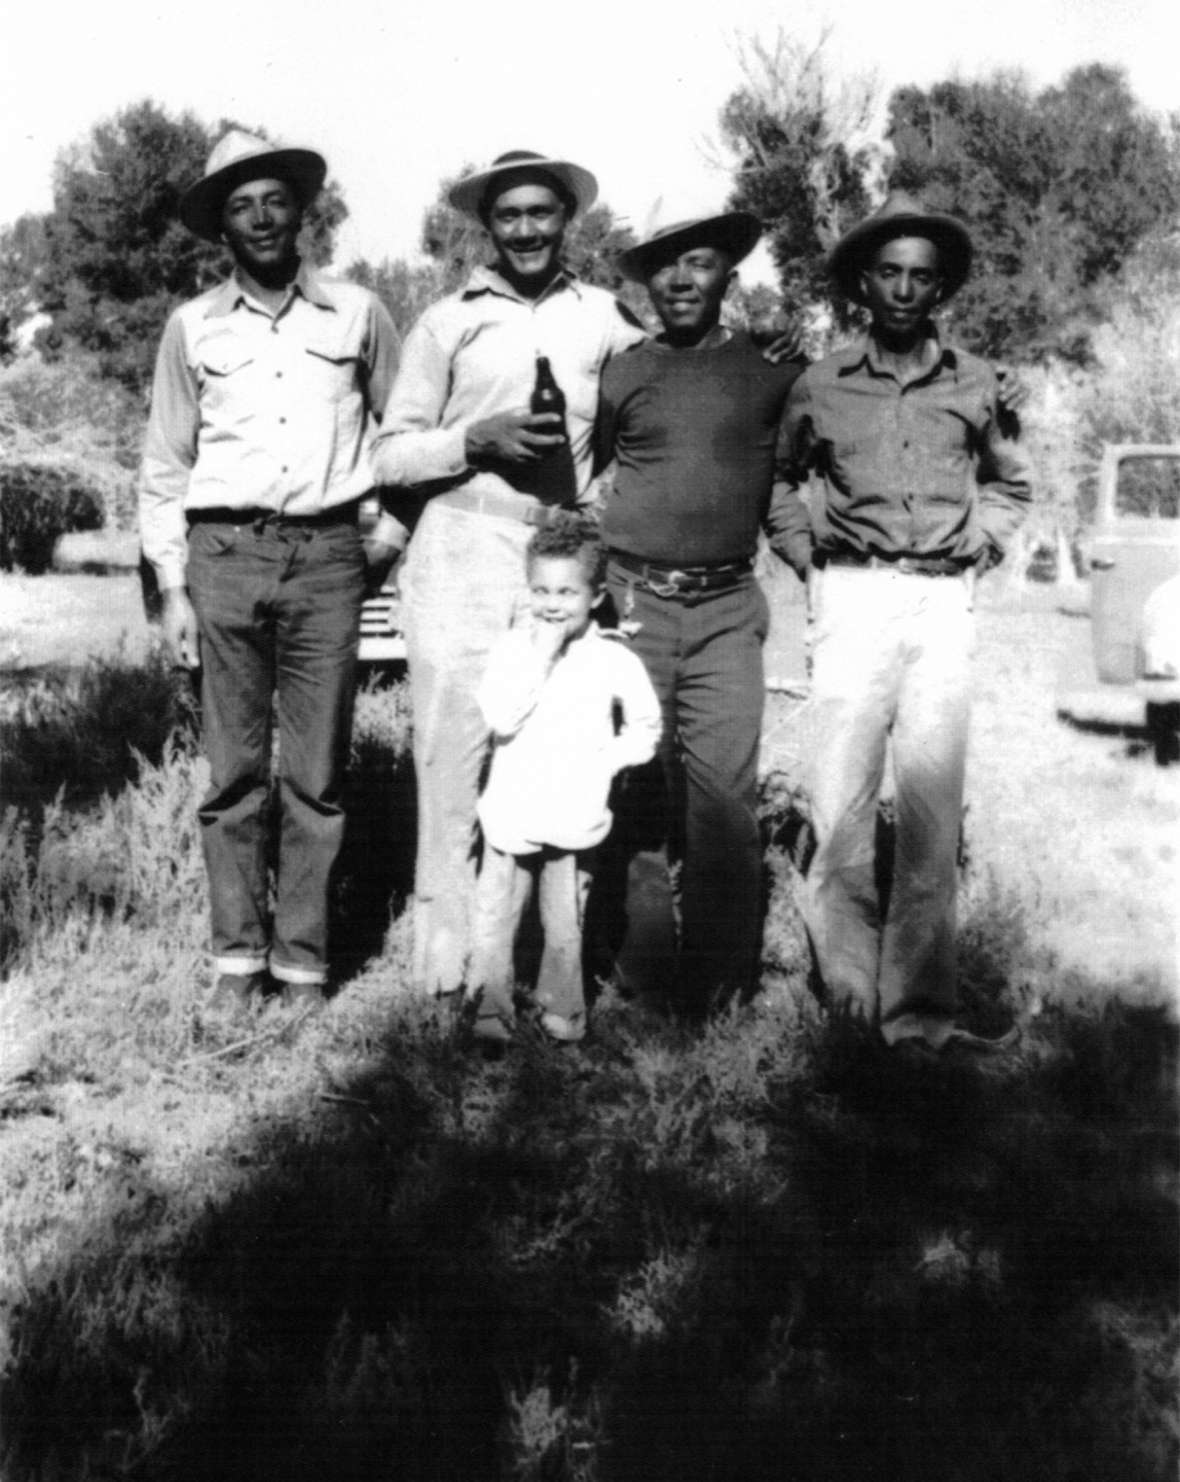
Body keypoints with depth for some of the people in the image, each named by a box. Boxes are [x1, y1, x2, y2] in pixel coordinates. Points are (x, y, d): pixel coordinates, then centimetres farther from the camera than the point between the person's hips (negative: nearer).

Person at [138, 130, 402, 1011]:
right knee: (234, 771, 2)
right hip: (225, 555, 0)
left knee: (317, 773, 1)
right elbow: (165, 467, 10)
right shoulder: (192, 328, 8)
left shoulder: (357, 315, 8)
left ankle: (303, 956, 10)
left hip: (327, 558, 0)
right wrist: (173, 588, 4)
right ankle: (238, 952, 12)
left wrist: (396, 520, 9)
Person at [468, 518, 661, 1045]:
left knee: (565, 922, 8)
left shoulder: (612, 658, -1)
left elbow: (645, 726, 9)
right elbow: (499, 717, -16)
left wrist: (605, 760, -4)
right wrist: (540, 659, -18)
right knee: (495, 915, 4)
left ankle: (561, 1008, 22)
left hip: (574, 816, 0)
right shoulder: (513, 646, -2)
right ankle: (490, 1007, 13)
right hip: (511, 812, 0)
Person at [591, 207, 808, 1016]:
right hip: (633, 601, 1)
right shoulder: (621, 372, 8)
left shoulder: (772, 369, 8)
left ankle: (719, 979, 5)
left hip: (727, 610, 0)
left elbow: (787, 477, 17)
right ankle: (641, 972, 14)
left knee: (724, 798, -4)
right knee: (633, 791, 3)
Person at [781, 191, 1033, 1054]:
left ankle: (919, 1008, 6)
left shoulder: (976, 386, 8)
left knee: (933, 810, 0)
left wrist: (980, 546, 10)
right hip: (855, 600, -1)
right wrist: (806, 554, 9)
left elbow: (1011, 483, 25)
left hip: (945, 604, 1)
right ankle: (852, 999, 3)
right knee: (841, 800, -7)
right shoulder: (820, 387, 5)